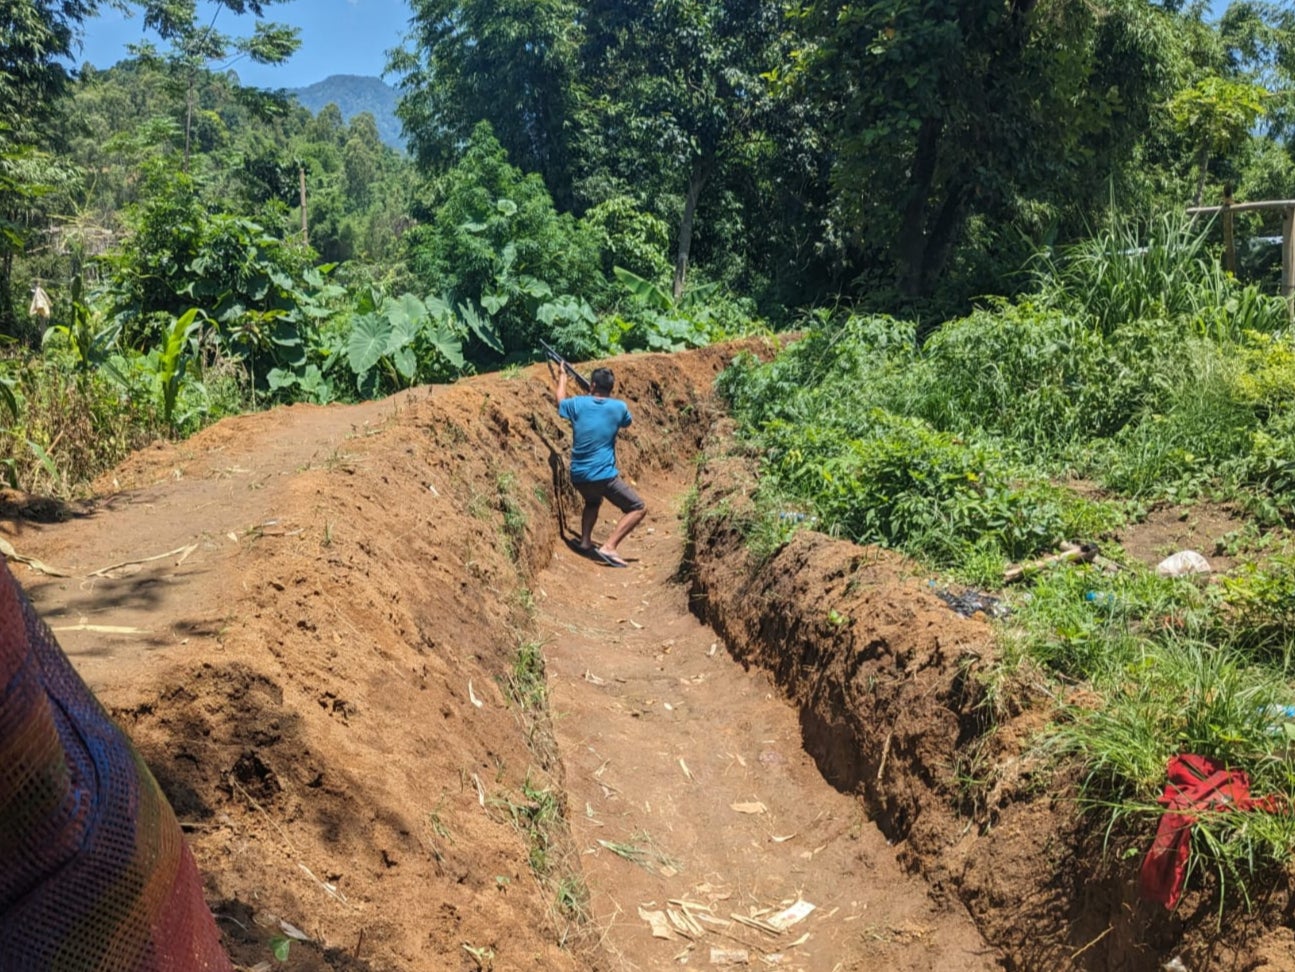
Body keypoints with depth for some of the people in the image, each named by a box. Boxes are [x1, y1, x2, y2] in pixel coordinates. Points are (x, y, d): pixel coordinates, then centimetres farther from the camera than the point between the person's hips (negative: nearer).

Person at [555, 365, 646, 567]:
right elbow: (627, 421, 23)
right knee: (638, 508, 4)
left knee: (593, 501, 36)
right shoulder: (618, 407, -2)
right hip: (604, 475, -5)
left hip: (578, 476, 5)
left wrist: (562, 378, 42)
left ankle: (585, 541, 22)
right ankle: (609, 547, -12)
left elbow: (561, 402, 27)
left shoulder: (577, 403, 2)